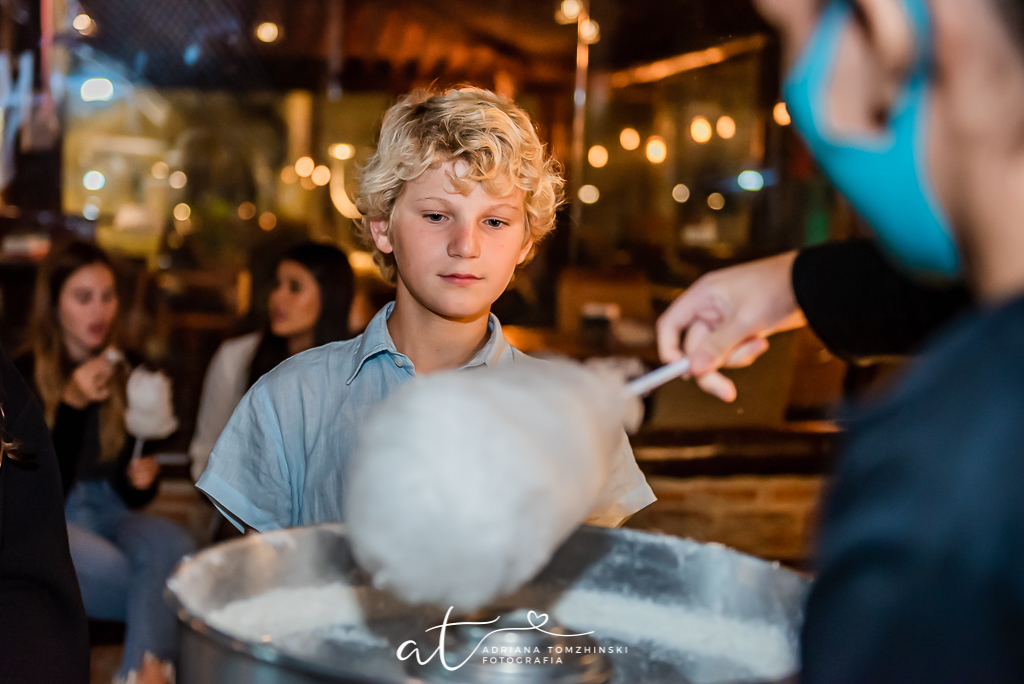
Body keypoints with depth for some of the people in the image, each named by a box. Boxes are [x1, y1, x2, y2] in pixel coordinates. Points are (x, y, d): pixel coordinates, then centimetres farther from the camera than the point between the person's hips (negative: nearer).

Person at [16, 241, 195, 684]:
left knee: (174, 547, -31)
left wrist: (143, 479, -12)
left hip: (107, 514, 4)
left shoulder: (125, 374, 7)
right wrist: (72, 404, -21)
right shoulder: (24, 376, -7)